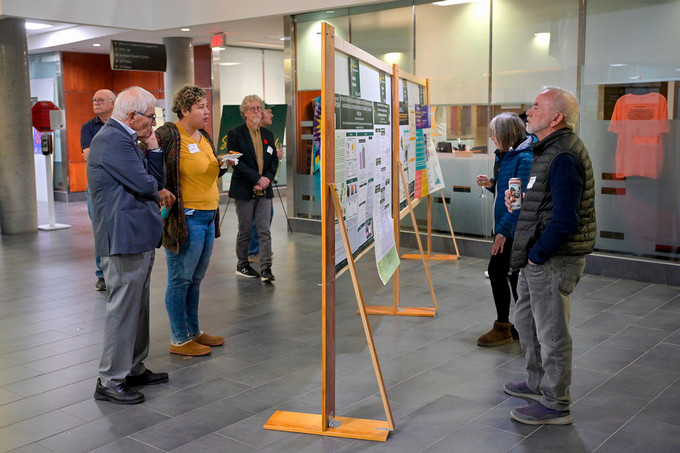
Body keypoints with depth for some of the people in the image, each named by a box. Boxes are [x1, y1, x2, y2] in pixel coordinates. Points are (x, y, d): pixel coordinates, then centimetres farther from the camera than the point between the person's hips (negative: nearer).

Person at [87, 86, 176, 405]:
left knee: (138, 306, 17)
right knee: (123, 309, -5)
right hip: (124, 238, -11)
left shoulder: (125, 139, 18)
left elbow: (156, 180, 14)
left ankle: (134, 369, 29)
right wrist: (160, 192, 1)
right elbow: (144, 184, -20)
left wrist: (152, 146, 3)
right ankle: (110, 381, 5)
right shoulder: (113, 140, -16)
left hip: (138, 239, 11)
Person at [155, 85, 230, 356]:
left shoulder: (204, 137, 14)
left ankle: (193, 332, 30)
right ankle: (179, 340, 12)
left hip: (208, 217, 9)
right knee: (180, 279, 1)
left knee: (195, 280, 17)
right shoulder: (169, 135, -13)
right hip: (186, 218, -9)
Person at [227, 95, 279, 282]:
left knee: (264, 231, -1)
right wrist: (257, 178, -17)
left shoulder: (268, 134, 13)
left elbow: (274, 160, 11)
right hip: (244, 190, -4)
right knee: (245, 230, 6)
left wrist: (267, 179, -7)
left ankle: (266, 269, -2)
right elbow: (236, 162, -12)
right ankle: (242, 266, 21)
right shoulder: (235, 134, -3)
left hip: (264, 190, 4)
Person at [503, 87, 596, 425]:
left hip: (554, 260, -11)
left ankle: (555, 405, 15)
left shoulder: (563, 156, -21)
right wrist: (520, 199, 10)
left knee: (551, 331, 1)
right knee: (526, 319, 23)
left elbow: (565, 219, -27)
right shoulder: (550, 149, 13)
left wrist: (537, 254, -18)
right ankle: (538, 382, 41)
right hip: (539, 256, 11)